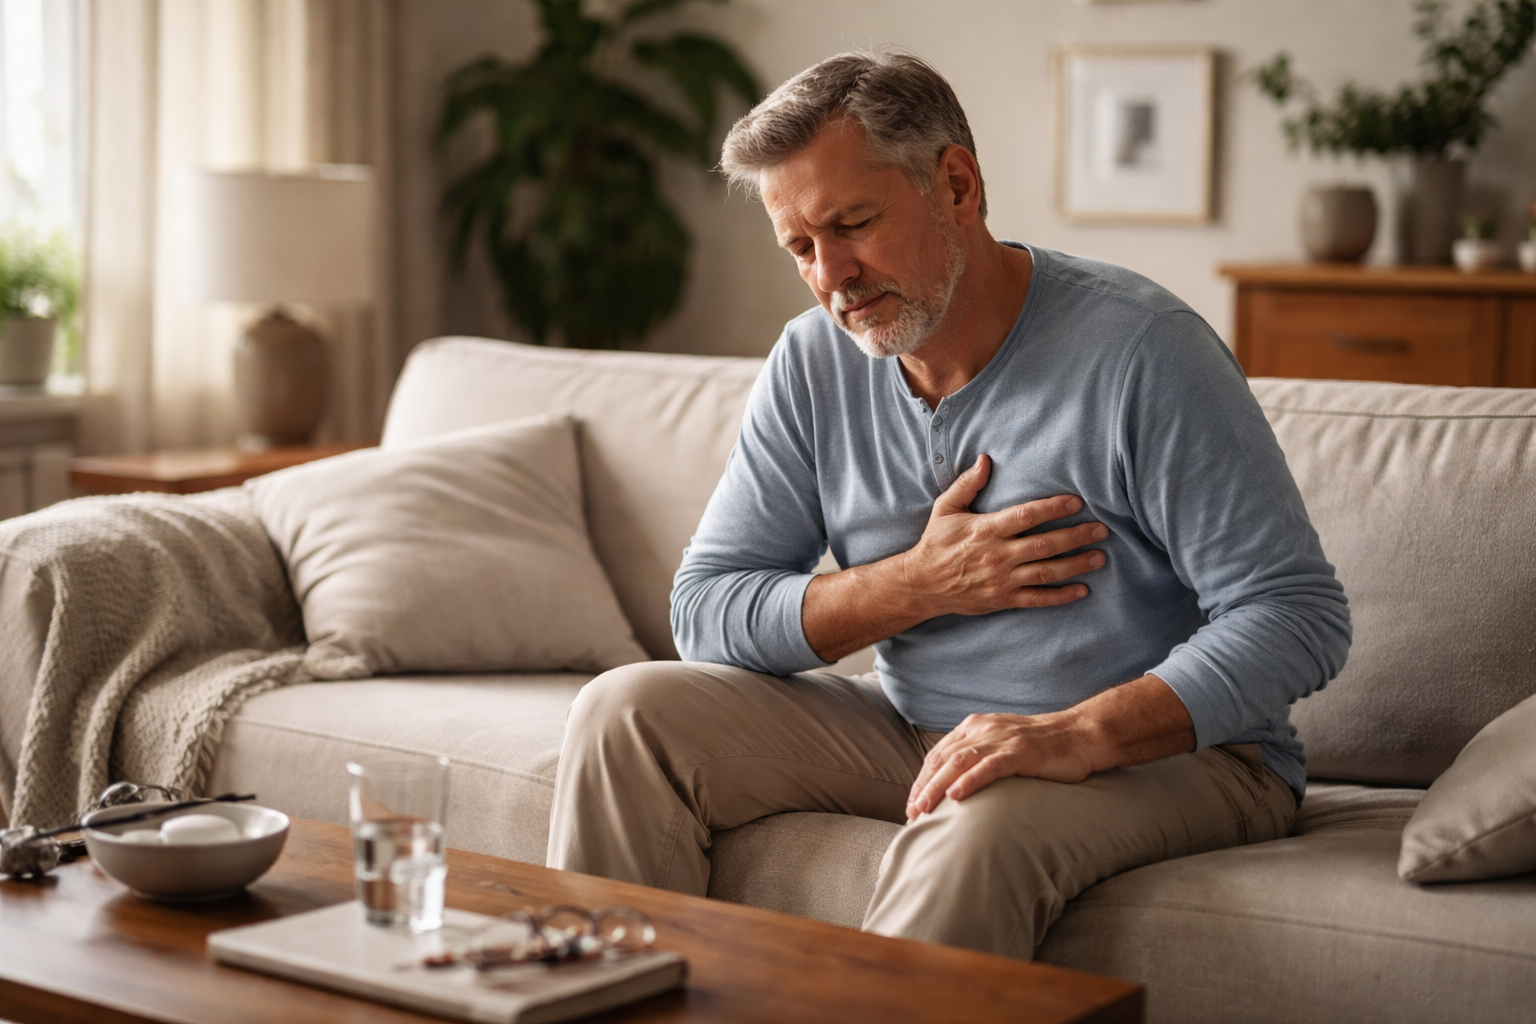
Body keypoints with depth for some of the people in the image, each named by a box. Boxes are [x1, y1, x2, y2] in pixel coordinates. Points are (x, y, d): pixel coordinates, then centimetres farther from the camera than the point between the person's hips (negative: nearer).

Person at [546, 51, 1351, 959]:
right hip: (915, 731, 6)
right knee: (629, 713, -8)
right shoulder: (815, 363, 1)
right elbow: (705, 613, -1)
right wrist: (919, 585, -15)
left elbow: (1299, 617, -21)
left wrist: (1079, 735, -33)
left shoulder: (1139, 348, -17)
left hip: (1163, 748, -5)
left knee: (977, 827, -38)